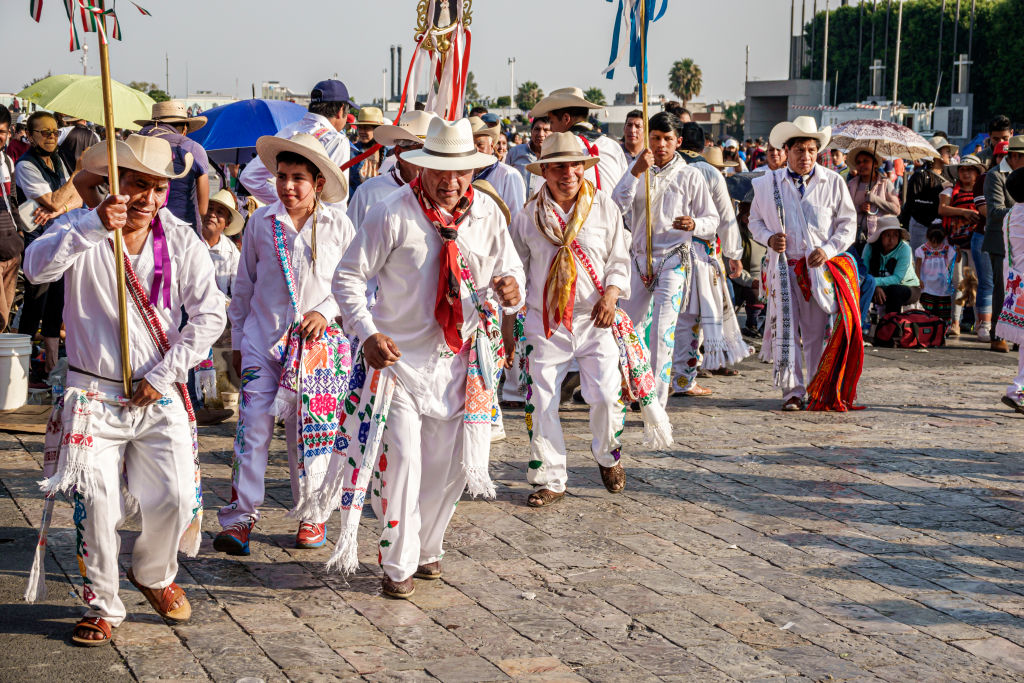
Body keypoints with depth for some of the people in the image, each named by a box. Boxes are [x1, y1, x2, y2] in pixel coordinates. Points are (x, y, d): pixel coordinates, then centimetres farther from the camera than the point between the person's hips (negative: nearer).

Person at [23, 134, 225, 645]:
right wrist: (93, 225, -38)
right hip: (93, 393, -2)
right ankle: (103, 606, 13)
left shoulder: (182, 242, 2)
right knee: (96, 500, -6)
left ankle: (153, 574, 24)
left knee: (177, 497, -6)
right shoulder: (83, 230, -5)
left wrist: (163, 374, -7)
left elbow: (209, 316, 0)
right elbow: (37, 266, -25)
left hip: (160, 395, 2)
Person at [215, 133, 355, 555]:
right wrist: (237, 341, 12)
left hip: (317, 342, 0)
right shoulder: (262, 222, 3)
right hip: (263, 338, 0)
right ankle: (240, 517, -3)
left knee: (310, 430, 5)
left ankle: (312, 515, 19)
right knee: (253, 426, -7)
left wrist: (325, 312, -9)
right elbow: (244, 285, 11)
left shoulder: (338, 224, 0)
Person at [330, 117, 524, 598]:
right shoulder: (393, 212, -12)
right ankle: (398, 565, 9)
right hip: (398, 356, -4)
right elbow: (347, 277, -8)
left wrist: (510, 290, -17)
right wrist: (368, 333, -20)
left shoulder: (486, 212, 0)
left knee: (451, 463, 10)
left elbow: (509, 268, 8)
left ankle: (426, 547, 32)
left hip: (460, 357, 4)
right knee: (401, 460, -7)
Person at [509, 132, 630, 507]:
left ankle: (607, 455, 21)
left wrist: (610, 295, -9)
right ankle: (550, 480, 12)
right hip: (546, 321, 1)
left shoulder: (603, 205, 3)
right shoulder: (528, 216, 3)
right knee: (543, 402, -2)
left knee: (606, 395, -10)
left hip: (594, 320, -1)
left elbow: (619, 259, 8)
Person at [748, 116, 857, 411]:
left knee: (818, 331, 1)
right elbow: (755, 220, 17)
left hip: (821, 267, 0)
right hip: (784, 267, 0)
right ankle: (792, 392, 4)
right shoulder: (768, 183, 7)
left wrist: (828, 249, -7)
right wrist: (769, 238, -5)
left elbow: (848, 223, 8)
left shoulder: (833, 182, 5)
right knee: (785, 329, -3)